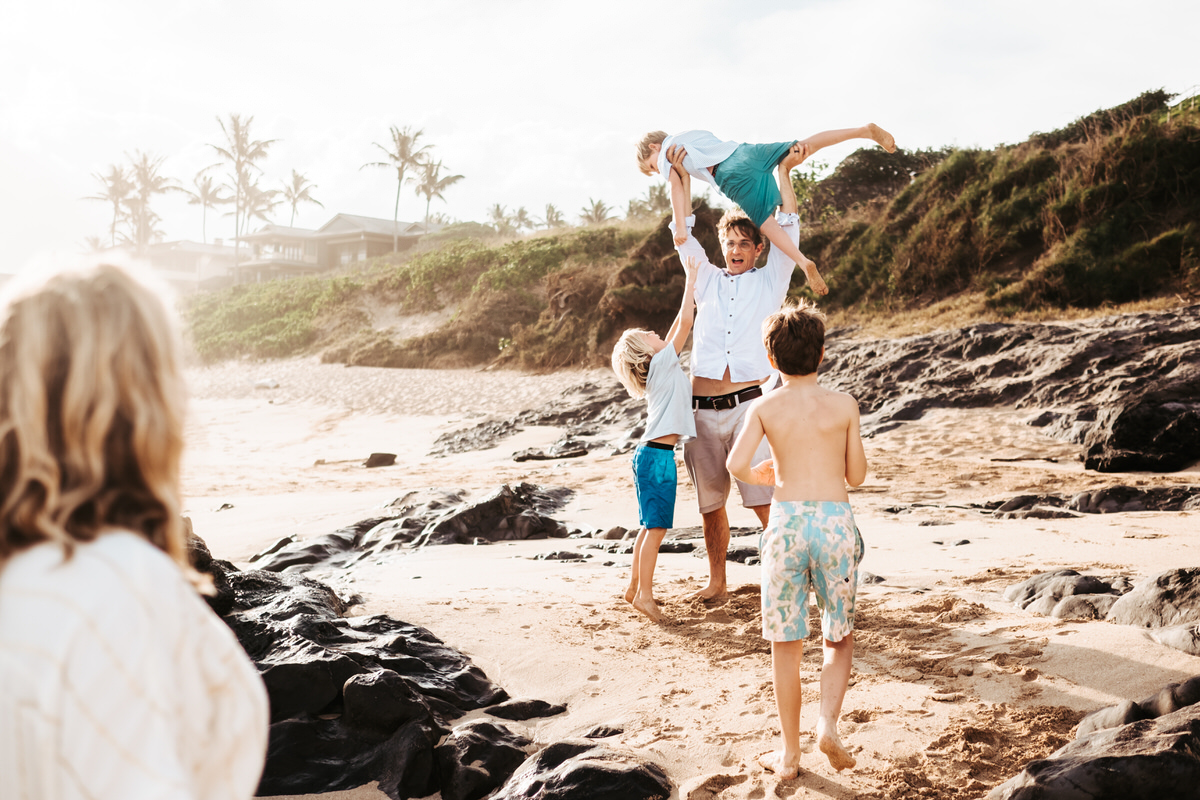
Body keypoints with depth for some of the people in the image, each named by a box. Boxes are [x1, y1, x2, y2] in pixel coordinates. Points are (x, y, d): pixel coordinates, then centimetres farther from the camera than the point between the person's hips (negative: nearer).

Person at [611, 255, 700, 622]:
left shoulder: (662, 367, 15)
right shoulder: (663, 363, -9)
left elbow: (679, 326, 24)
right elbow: (684, 323, -12)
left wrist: (691, 291, 24)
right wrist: (690, 280, -4)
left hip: (653, 455, 10)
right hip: (656, 457, -10)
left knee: (652, 526, 15)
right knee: (656, 527, -7)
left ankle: (635, 587, 22)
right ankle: (645, 594, -4)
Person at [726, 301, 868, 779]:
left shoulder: (765, 408, 3)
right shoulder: (844, 405, 4)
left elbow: (736, 463, -10)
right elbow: (856, 476, 8)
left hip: (787, 523, 0)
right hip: (836, 520, 0)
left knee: (786, 644, 11)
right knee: (840, 639, 18)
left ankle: (789, 753, 18)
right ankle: (828, 723, -3)